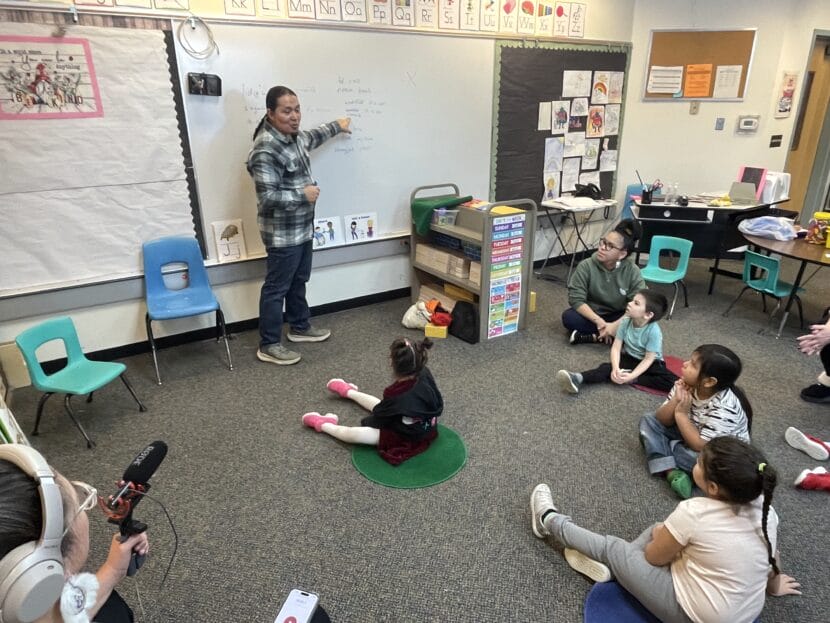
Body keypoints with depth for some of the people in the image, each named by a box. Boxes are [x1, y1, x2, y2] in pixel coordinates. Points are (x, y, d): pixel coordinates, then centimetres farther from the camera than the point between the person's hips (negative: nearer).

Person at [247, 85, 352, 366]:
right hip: (282, 234, -9)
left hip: (302, 228, 9)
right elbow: (268, 197, -29)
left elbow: (312, 138, 30)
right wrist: (303, 195, -20)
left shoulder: (293, 136, 5)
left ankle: (299, 327, 39)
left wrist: (336, 126, 43)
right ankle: (268, 346, 13)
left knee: (299, 281, 21)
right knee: (277, 287, 1)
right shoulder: (265, 149, -24)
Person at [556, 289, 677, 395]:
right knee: (608, 367, -25)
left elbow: (648, 359, -24)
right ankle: (577, 378, -45)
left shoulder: (654, 331, -26)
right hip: (629, 358, 2)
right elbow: (616, 348, -15)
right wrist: (616, 369, -32)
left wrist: (631, 376, -35)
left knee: (671, 381, -27)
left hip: (651, 362, -2)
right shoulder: (626, 322, -15)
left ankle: (633, 380, -27)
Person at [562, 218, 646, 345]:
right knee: (568, 317, -30)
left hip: (617, 317, 1)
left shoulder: (632, 271, -16)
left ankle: (593, 337, -26)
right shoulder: (586, 266, -17)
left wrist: (615, 325, -32)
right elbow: (576, 299, -20)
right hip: (591, 315, 0)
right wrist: (599, 322, -30)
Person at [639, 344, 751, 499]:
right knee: (648, 421, -7)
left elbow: (701, 447, -32)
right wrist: (676, 401, -29)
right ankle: (672, 471, -21)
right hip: (690, 434, 6)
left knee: (699, 458, -37)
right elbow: (662, 421, -12)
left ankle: (663, 449, -5)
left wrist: (681, 413, -28)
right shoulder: (687, 385, -15)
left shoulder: (724, 408, -31)